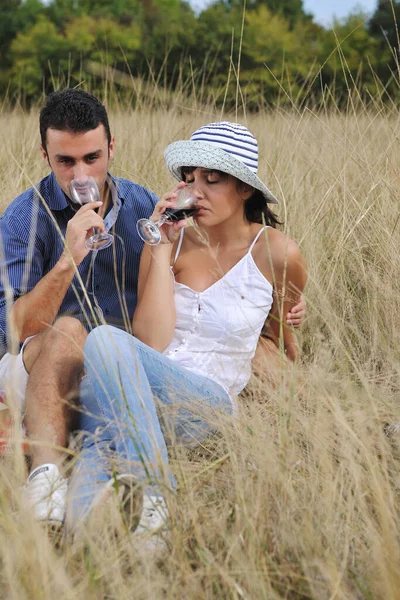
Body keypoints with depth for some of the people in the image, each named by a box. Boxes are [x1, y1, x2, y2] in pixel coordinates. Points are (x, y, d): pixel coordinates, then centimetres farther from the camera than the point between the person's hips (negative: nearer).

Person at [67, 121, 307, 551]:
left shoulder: (276, 254, 2)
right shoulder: (174, 239, 6)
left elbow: (285, 330, 23)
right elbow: (150, 341, -6)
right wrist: (163, 250, -6)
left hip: (204, 403, 0)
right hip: (131, 402, 0)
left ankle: (150, 493, -33)